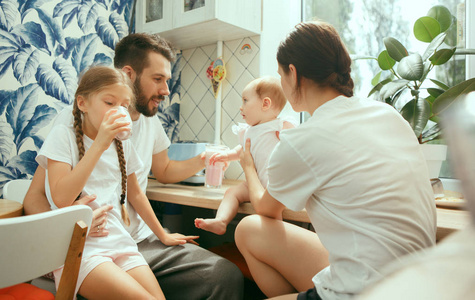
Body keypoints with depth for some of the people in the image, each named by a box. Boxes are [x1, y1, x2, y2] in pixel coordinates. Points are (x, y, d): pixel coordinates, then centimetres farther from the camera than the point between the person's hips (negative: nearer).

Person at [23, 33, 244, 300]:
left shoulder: (150, 121, 10)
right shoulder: (75, 120, -9)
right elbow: (34, 197, -8)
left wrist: (202, 161, 8)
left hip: (143, 241, 6)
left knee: (228, 276, -14)